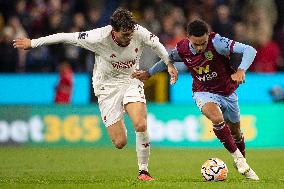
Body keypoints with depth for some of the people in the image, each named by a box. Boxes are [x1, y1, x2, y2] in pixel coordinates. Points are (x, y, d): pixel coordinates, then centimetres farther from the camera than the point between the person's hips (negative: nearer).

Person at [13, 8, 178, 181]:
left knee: (141, 125, -23)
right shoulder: (99, 38, -26)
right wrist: (32, 43, -9)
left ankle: (143, 171, -3)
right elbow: (66, 37, -16)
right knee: (120, 142, -7)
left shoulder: (140, 33, -19)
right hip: (107, 86, -2)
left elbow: (156, 43, 4)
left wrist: (169, 64, 10)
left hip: (132, 82, 2)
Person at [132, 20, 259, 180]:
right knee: (217, 118, -31)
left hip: (227, 92, 0)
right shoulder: (182, 49, -16)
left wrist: (241, 70, -48)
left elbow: (249, 51, -33)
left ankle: (244, 166, 42)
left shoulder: (216, 42, -27)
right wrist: (148, 73, 11)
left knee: (235, 132, 15)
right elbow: (168, 60, 9)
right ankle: (238, 158, -17)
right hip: (204, 93, 0)